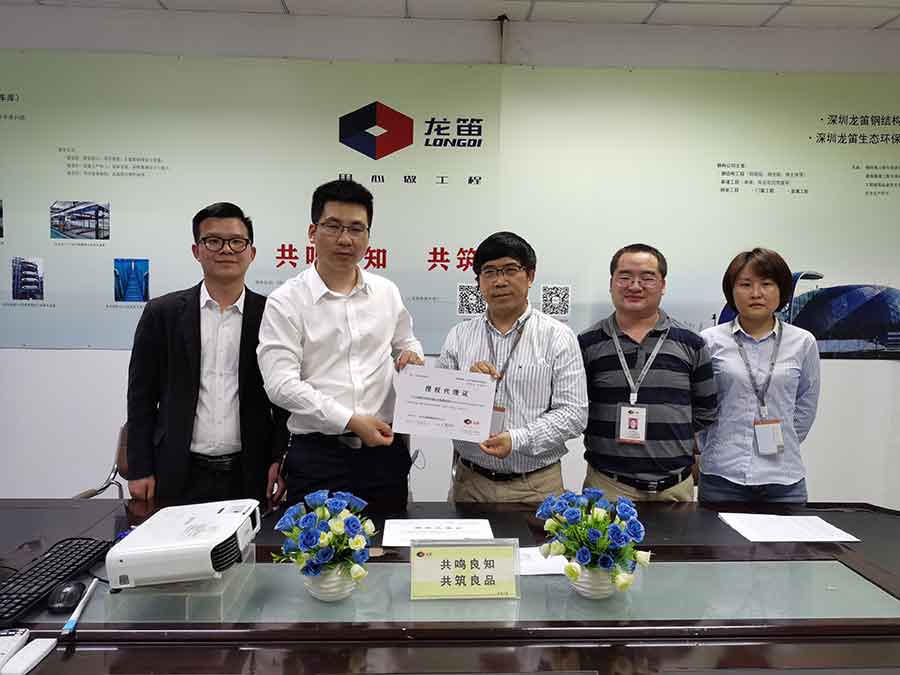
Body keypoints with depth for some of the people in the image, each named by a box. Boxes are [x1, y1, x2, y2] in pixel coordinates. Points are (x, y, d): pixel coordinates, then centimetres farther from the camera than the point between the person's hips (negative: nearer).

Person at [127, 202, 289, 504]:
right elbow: (142, 395, 4)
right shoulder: (162, 312, 1)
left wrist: (280, 461, -5)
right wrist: (139, 470, 0)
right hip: (179, 476, 0)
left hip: (249, 476, 0)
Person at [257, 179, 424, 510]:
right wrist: (350, 421, -18)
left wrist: (411, 355, -2)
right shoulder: (286, 302, -5)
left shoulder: (387, 292, 7)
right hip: (316, 454, -3)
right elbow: (281, 384, -13)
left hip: (384, 449, 4)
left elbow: (405, 343, 23)